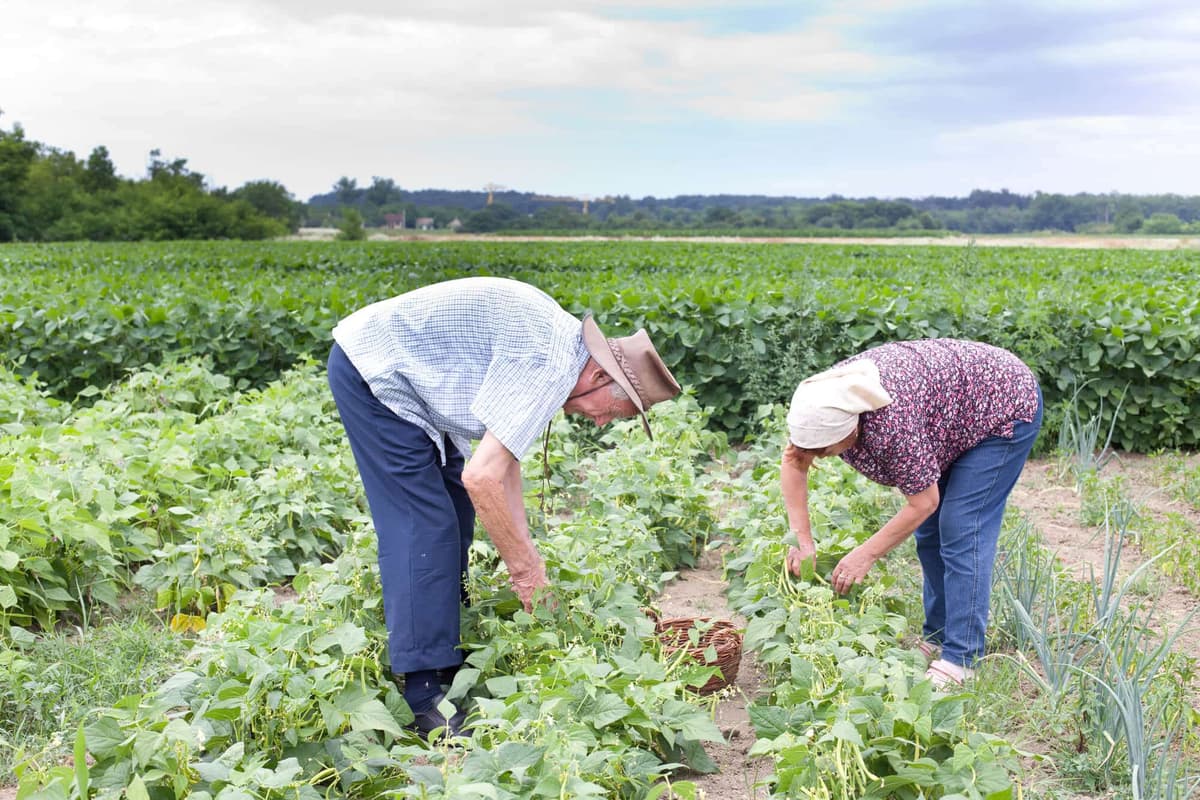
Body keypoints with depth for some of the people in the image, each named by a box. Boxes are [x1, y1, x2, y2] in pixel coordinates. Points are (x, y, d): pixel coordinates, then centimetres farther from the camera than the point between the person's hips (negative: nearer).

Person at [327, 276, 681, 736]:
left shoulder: (556, 345, 7)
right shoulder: (551, 365, -25)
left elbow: (505, 461, 11)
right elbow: (482, 476, -30)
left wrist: (526, 555, 6)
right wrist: (525, 567, -17)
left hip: (399, 378, 10)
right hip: (371, 371, -10)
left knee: (455, 513, 14)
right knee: (424, 526, -12)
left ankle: (443, 649, 25)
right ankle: (424, 695, -8)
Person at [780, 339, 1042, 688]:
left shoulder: (893, 424, -41)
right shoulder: (824, 399, -20)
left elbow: (923, 503, -29)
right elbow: (792, 464, -9)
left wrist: (865, 555, -23)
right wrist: (801, 539, -14)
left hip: (1007, 405, -8)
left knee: (961, 532, -13)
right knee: (929, 532, 8)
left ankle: (960, 660, -9)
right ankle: (937, 638, 19)